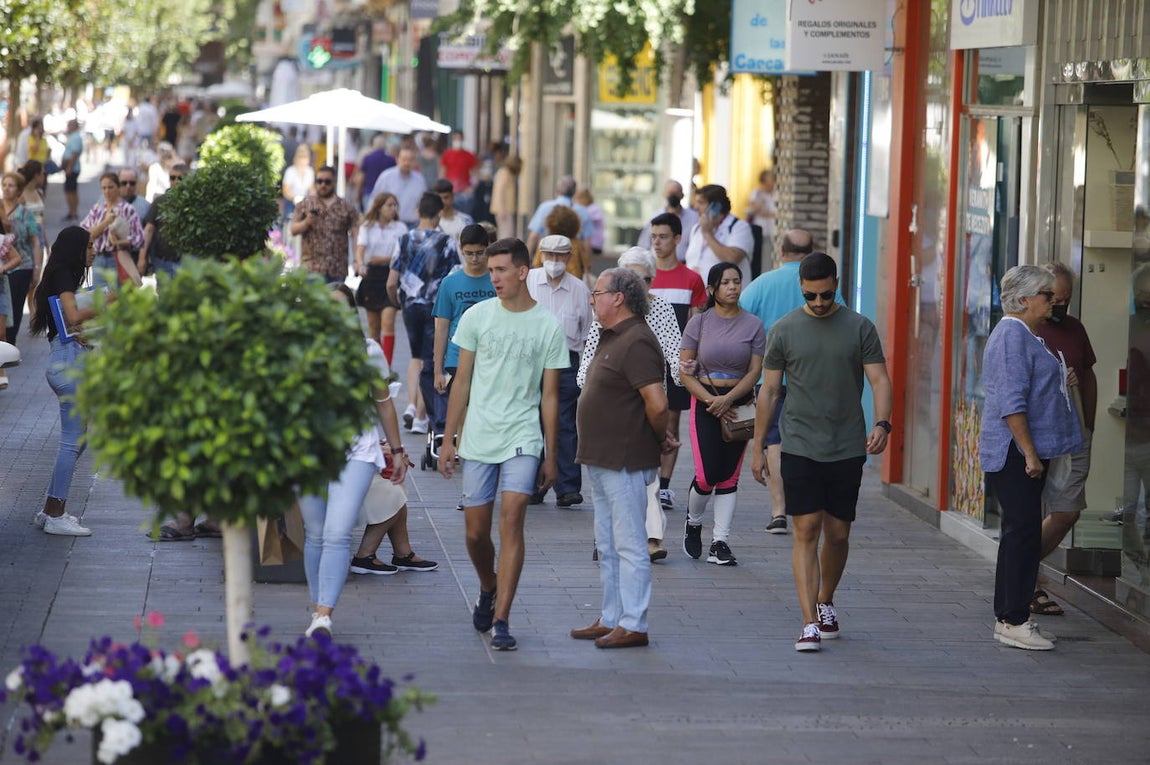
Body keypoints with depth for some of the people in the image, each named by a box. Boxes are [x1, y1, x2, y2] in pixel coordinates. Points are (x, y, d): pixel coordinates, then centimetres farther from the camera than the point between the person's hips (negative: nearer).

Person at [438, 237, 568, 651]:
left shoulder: (549, 326, 0)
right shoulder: (477, 317, 4)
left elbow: (550, 395, 4)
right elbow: (462, 382, 9)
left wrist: (551, 456, 4)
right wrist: (449, 439, 6)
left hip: (523, 437, -2)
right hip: (478, 438, 2)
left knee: (511, 520, -16)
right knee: (476, 532, 6)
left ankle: (501, 620, -14)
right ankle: (488, 591, 36)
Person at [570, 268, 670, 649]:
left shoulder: (636, 342, -18)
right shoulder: (611, 338, 15)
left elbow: (657, 404, -25)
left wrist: (660, 439, -10)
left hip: (625, 462, -11)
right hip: (602, 460, 11)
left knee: (628, 545, -6)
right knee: (608, 546, 16)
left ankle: (633, 625, -3)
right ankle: (611, 619, 24)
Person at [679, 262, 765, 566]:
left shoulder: (753, 325, 2)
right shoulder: (699, 323, 1)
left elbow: (754, 372, -2)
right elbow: (684, 372, 0)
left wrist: (727, 399, -15)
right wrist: (710, 400, -12)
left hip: (739, 402, 1)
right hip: (705, 402, -1)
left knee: (729, 477, 0)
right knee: (707, 476, -9)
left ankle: (720, 542, 5)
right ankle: (693, 523, 19)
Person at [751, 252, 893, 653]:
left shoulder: (860, 328, 3)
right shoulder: (784, 330, 3)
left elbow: (879, 380, 0)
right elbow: (768, 391, 8)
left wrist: (882, 424, -19)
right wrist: (758, 448, 6)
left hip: (847, 450, 1)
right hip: (800, 448, -1)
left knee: (838, 534, 9)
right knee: (806, 532, -9)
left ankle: (825, 603, 32)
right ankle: (809, 623, -12)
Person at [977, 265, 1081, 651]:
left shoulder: (1024, 335, 18)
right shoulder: (1012, 336, -15)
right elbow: (1011, 402, -22)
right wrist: (1030, 453, -23)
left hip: (1025, 454, 11)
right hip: (1015, 453, -11)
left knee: (1020, 533, 12)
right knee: (1024, 532, -10)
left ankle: (1008, 618, 17)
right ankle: (1014, 621, -8)